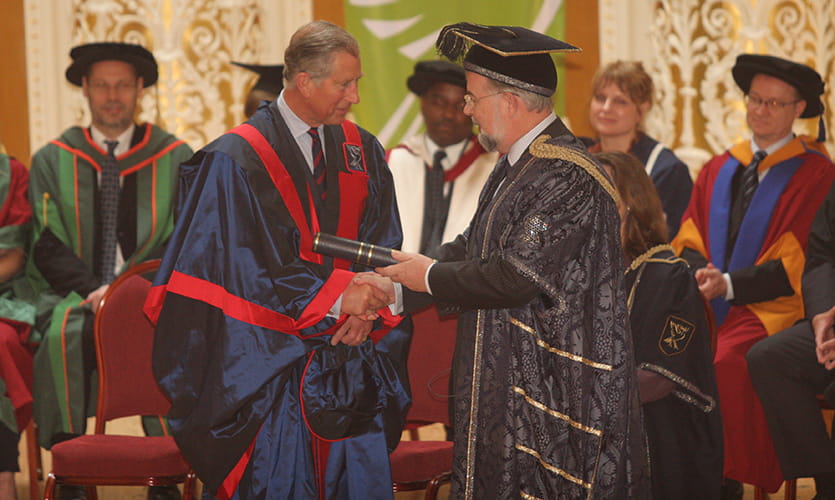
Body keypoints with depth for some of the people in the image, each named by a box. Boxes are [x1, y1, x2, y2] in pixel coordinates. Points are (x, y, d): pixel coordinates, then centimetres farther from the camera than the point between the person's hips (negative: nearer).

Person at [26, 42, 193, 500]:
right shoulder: (52, 161, 11)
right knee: (66, 333, -33)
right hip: (76, 294, 0)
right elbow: (48, 247, 4)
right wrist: (93, 290, -14)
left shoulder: (176, 159, 10)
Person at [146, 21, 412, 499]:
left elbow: (383, 245, 9)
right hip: (271, 366, -5)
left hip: (353, 365, 5)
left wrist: (368, 303, -12)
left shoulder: (363, 151, 8)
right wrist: (336, 296, -20)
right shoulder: (236, 161, -9)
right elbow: (246, 270, -14)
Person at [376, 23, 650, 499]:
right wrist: (390, 283, 5)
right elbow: (474, 247, 17)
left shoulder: (566, 177, -20)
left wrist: (432, 277, -9)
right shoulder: (515, 165, 13)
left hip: (556, 388, -10)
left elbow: (518, 276, -24)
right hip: (509, 382, 10)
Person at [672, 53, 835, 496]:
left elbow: (797, 262, -7)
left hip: (768, 310, -5)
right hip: (707, 305, 5)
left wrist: (730, 285, -14)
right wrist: (702, 273, -9)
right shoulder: (719, 170, 19)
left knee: (727, 364, -35)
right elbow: (689, 239, 13)